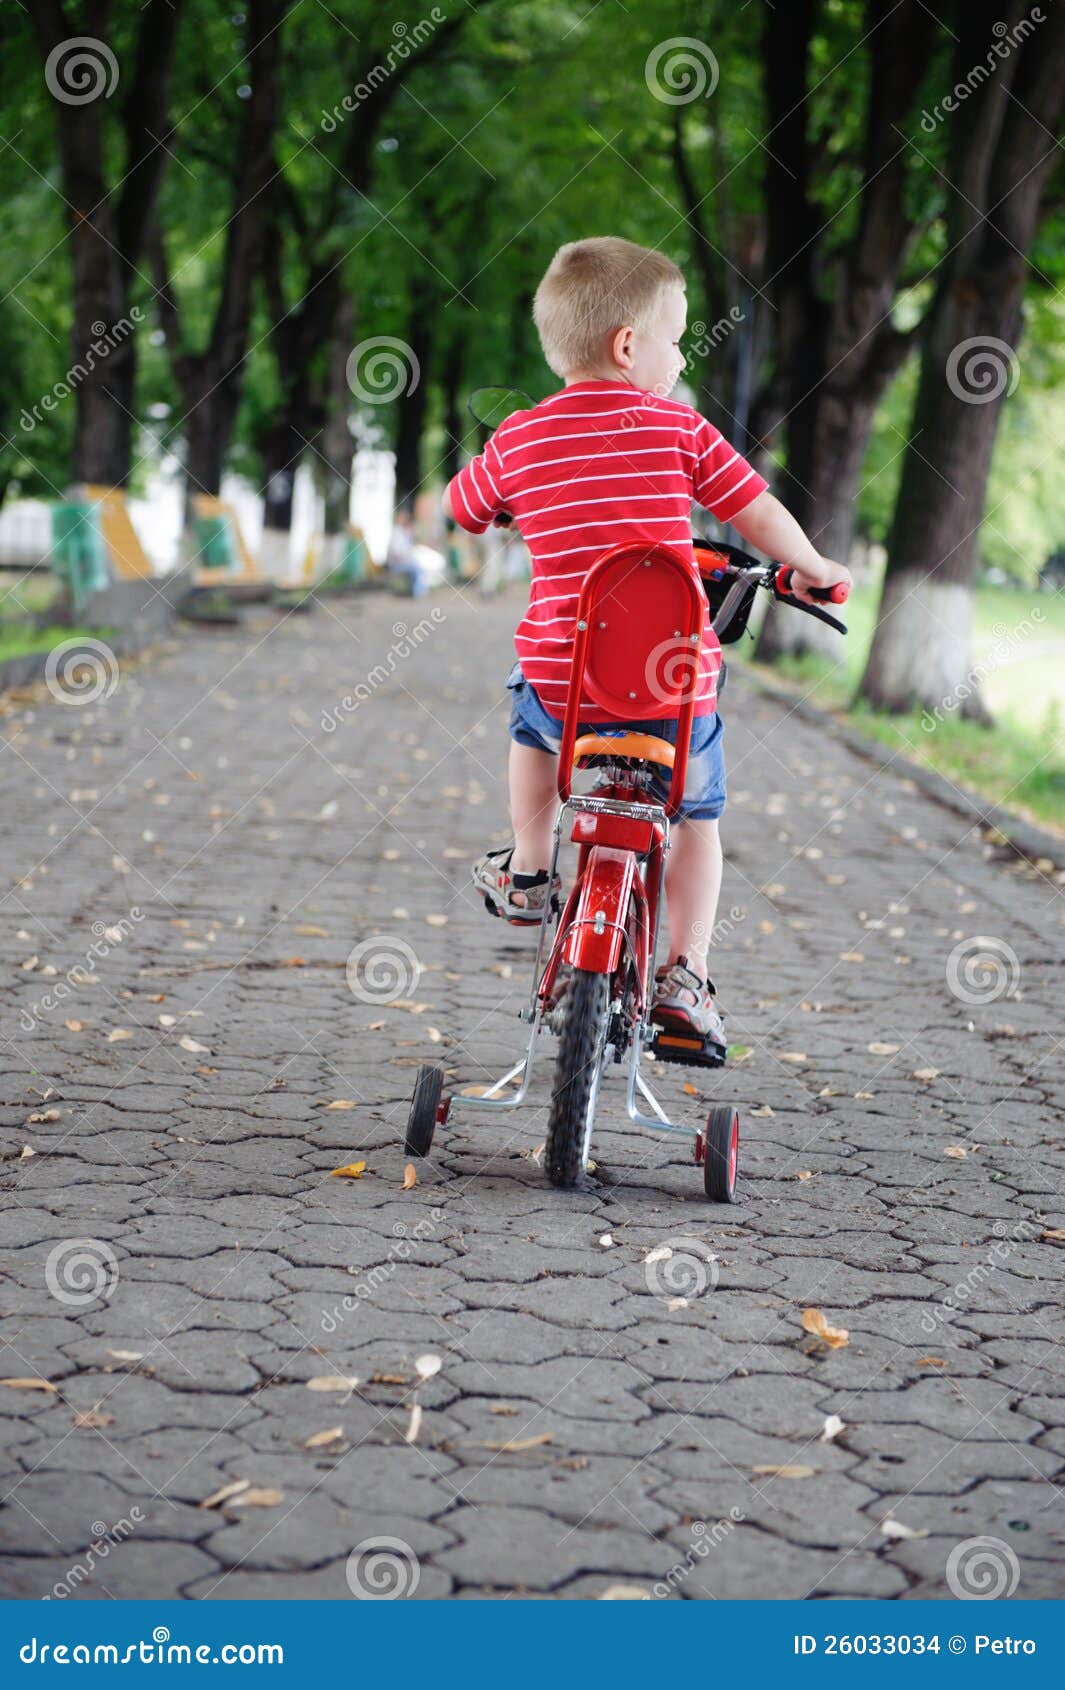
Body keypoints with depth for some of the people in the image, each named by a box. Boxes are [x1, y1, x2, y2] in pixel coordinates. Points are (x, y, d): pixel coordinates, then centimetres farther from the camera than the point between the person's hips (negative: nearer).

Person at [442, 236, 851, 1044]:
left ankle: (528, 875, 42)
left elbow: (461, 508, 20)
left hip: (562, 683, 1)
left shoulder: (517, 439, 2)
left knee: (531, 719, 36)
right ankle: (686, 973, 10)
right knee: (697, 818, 21)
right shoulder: (680, 429, -3)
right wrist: (813, 570, 23)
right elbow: (763, 517, 3)